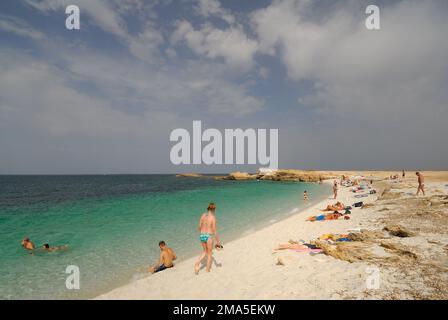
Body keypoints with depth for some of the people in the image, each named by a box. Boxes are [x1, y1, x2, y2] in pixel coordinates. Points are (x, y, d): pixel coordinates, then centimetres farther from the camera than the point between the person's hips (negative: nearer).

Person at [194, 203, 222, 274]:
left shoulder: (203, 215, 2)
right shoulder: (213, 217, -13)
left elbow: (199, 227, 9)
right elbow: (214, 230, -13)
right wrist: (218, 241, -6)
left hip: (201, 235, 5)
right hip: (208, 236, -5)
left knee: (205, 251, 26)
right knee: (209, 253, 15)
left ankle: (197, 263, 7)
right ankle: (207, 270, 22)